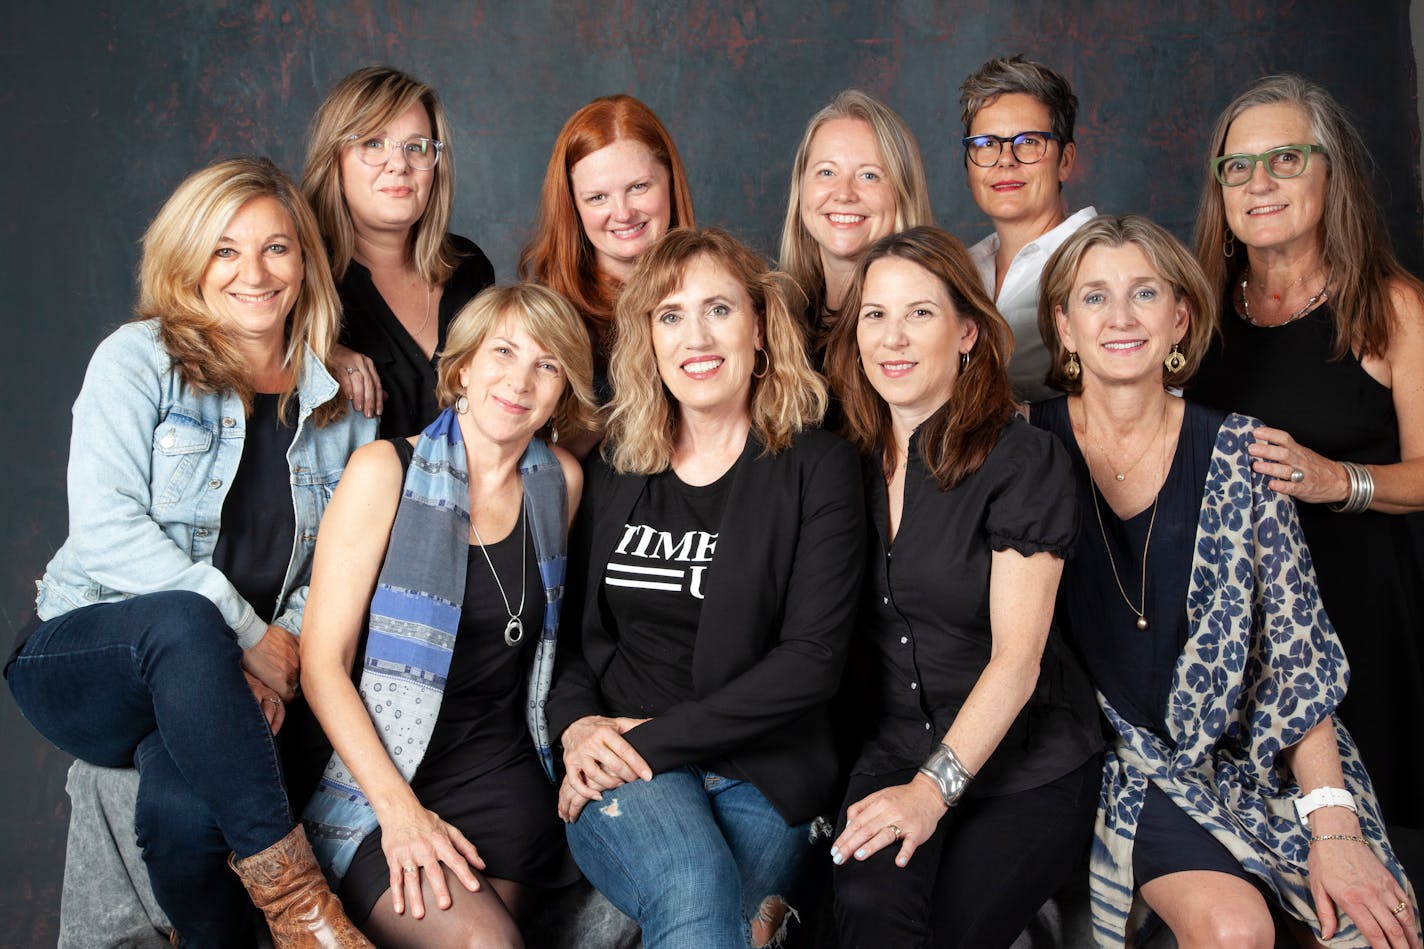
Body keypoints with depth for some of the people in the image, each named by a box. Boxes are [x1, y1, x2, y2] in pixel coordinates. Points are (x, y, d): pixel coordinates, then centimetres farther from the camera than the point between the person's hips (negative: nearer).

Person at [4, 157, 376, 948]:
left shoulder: (339, 400, 8)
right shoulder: (139, 358, -3)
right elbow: (104, 527, -14)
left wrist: (285, 643, -16)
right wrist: (243, 630, -20)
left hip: (208, 685, 2)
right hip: (83, 660, -2)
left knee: (186, 805, -34)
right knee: (183, 619, -39)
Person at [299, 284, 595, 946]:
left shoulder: (560, 482, 7)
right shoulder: (384, 472, -6)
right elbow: (322, 661, -9)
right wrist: (400, 808, -17)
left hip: (506, 786, 4)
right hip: (377, 783, -4)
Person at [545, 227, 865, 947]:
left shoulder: (816, 469, 1)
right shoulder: (612, 470, 11)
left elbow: (813, 656, -7)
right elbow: (574, 624, 15)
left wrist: (653, 738, -12)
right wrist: (576, 723, -6)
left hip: (762, 775, 0)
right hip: (622, 774, 0)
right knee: (694, 891, -30)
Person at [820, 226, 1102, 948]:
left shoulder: (1026, 462, -10)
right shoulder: (851, 458, 4)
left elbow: (1016, 655, -15)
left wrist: (932, 788, -23)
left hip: (1027, 768, -2)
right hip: (896, 749, 2)